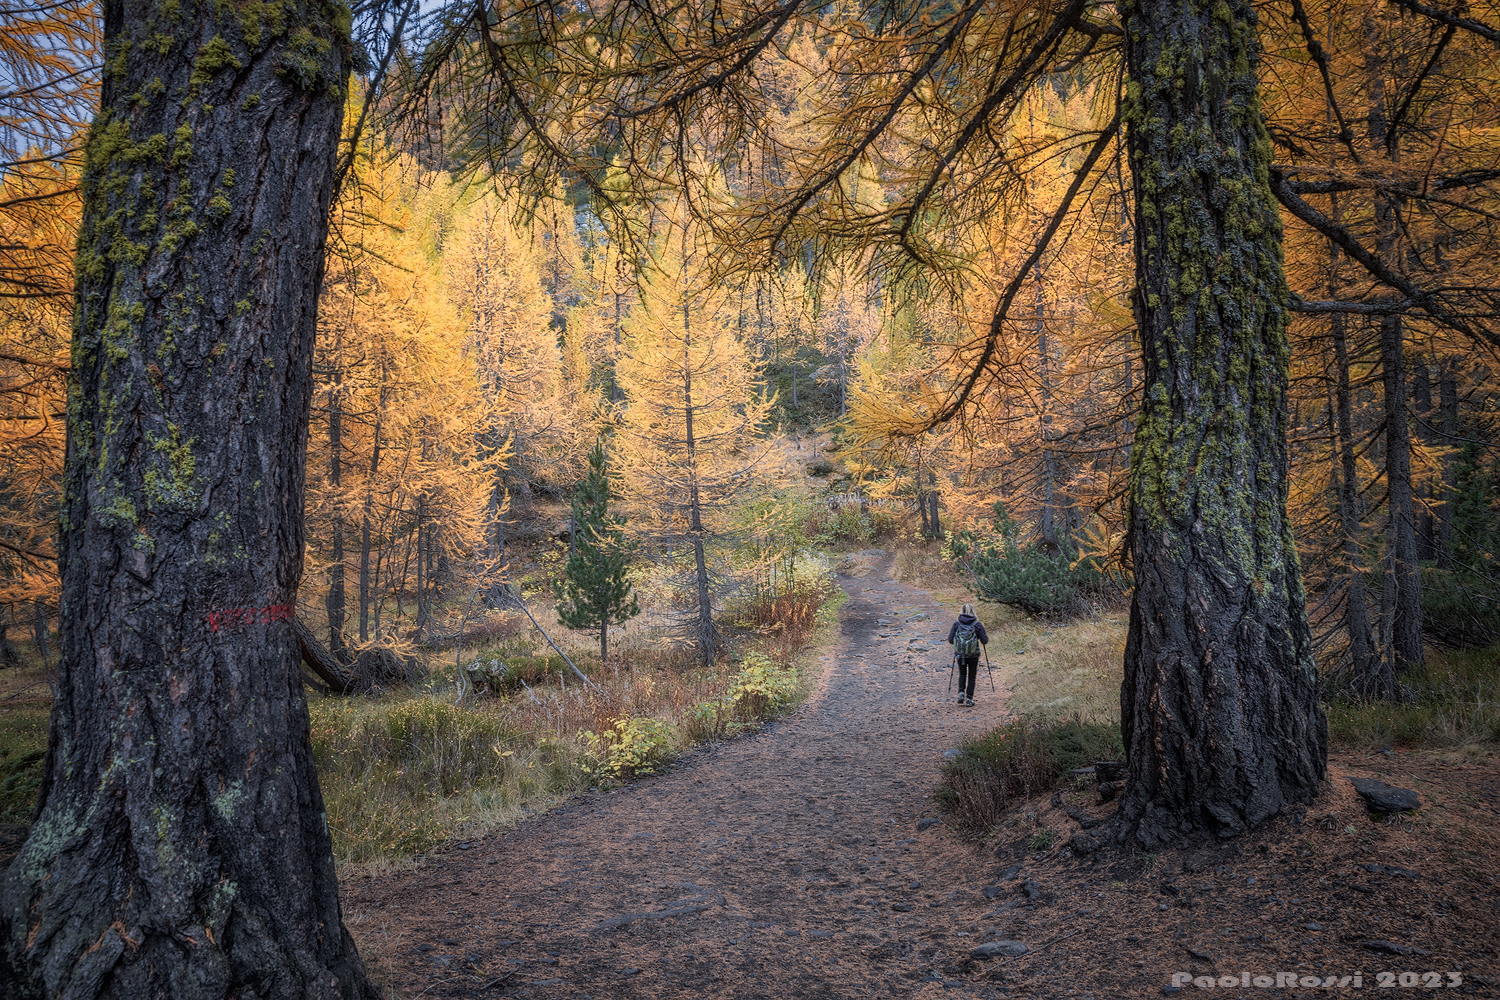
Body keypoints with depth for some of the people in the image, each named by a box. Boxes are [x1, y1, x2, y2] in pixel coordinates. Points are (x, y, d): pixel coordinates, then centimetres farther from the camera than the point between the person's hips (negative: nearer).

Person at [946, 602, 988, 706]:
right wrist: (986, 636, 17)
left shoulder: (956, 624, -4)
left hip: (959, 654, 1)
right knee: (972, 676, 13)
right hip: (973, 655, -1)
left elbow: (950, 640, -2)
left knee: (962, 674, 22)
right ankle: (969, 698, 9)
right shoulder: (977, 624, -7)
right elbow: (985, 641, -5)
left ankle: (961, 693, 3)